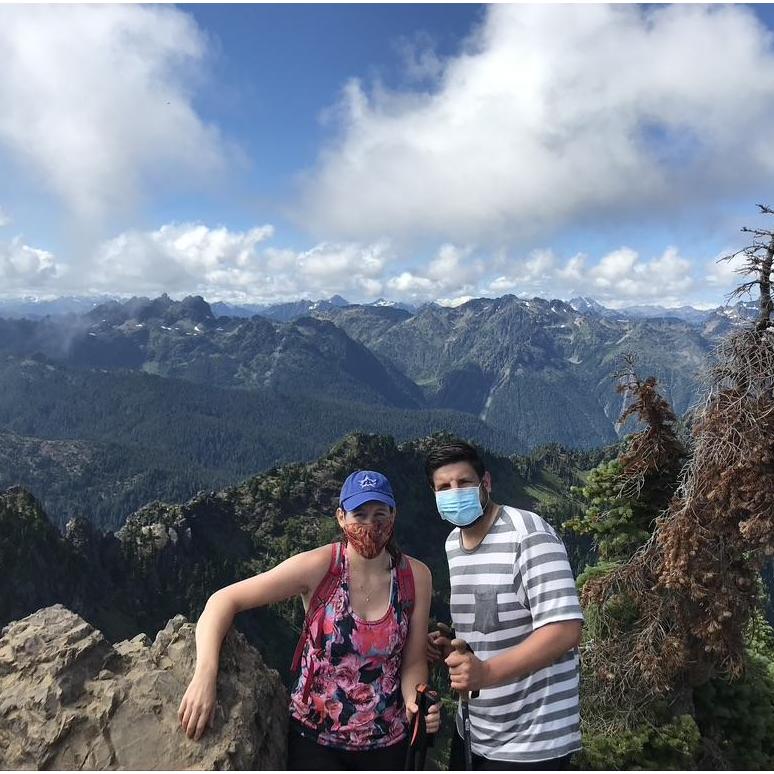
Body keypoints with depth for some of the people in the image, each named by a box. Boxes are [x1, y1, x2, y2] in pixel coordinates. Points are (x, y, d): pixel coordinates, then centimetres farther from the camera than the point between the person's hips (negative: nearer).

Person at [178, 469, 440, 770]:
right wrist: (205, 674, -35)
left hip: (386, 741, 3)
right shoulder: (319, 566, -21)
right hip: (314, 735, -2)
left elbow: (413, 662, -5)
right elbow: (224, 600, -22)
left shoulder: (416, 576, -12)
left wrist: (416, 700, -25)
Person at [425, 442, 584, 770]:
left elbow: (565, 630, -28)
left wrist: (488, 673, -37)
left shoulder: (528, 533, -21)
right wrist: (449, 649, -3)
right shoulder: (453, 543, 4)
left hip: (529, 740, -7)